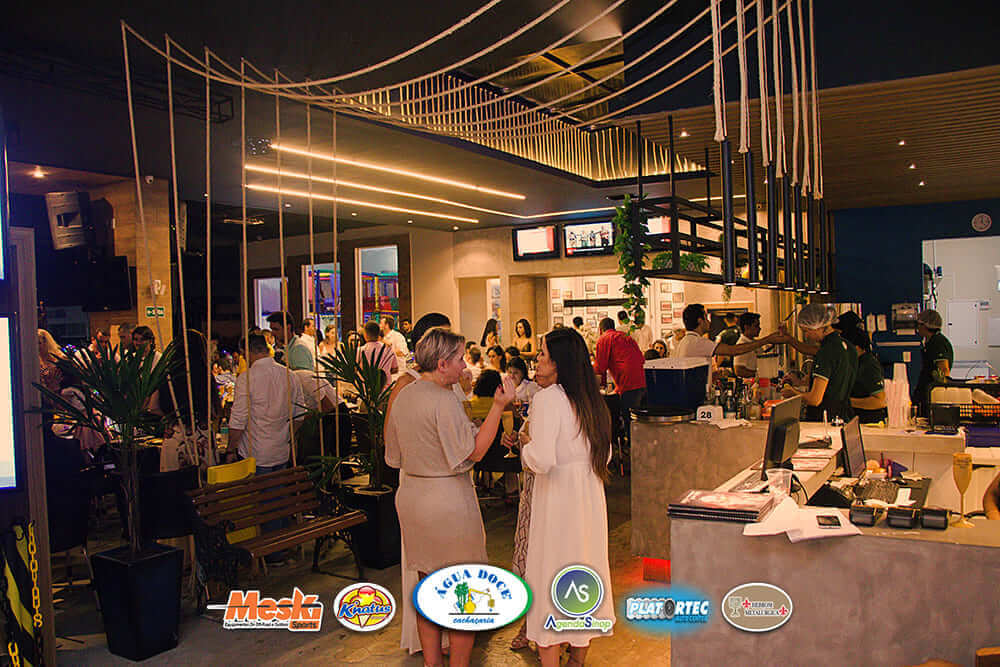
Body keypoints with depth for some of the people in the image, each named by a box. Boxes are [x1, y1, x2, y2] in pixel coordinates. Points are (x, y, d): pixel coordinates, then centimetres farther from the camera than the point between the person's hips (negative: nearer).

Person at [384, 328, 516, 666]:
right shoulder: (443, 400, -19)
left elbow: (395, 456, 13)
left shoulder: (402, 396, 7)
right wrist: (499, 406, -20)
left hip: (411, 496, 8)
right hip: (449, 501, -8)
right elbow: (474, 451, -20)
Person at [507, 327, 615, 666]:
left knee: (549, 578, 5)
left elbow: (542, 460, -23)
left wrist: (525, 444, -4)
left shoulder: (548, 398, -16)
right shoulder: (592, 399, 6)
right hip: (591, 497, 7)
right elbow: (604, 455, 12)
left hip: (558, 500, -7)